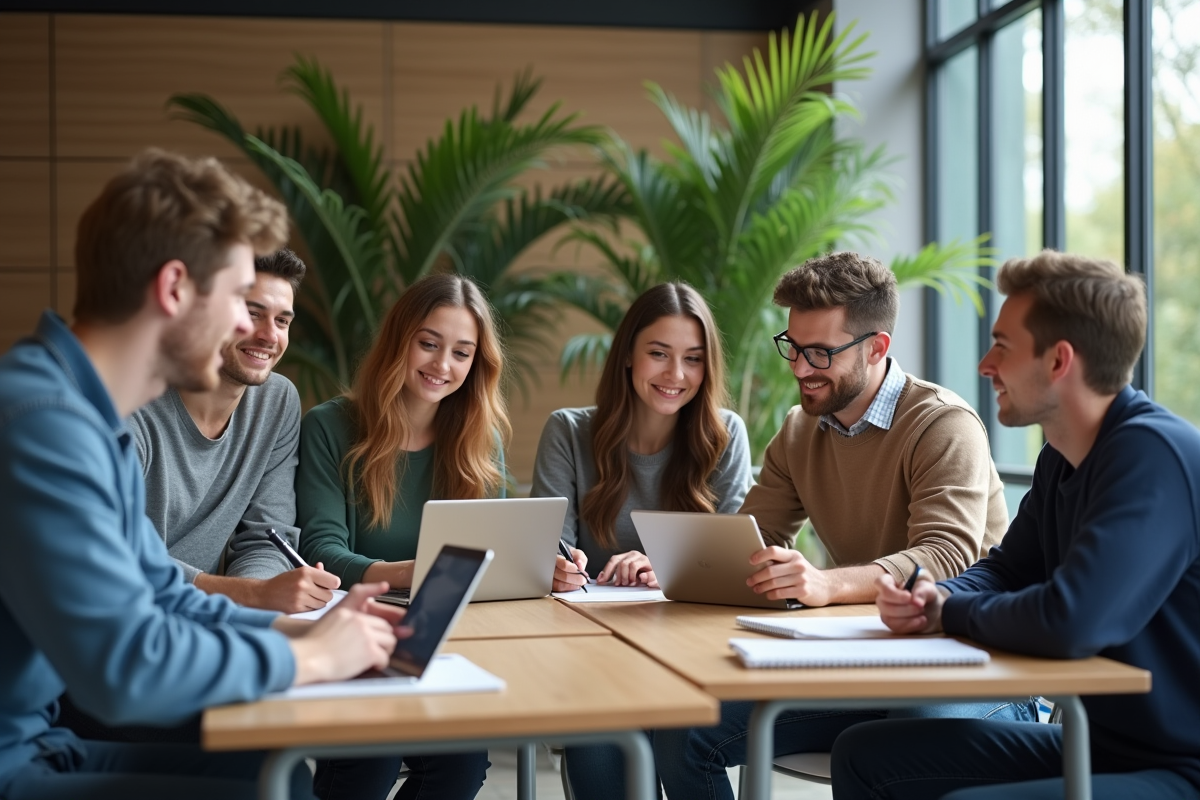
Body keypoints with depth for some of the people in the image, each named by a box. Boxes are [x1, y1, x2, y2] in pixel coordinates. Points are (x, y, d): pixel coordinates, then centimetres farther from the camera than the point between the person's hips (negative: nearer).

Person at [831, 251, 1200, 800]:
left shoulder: (1155, 455, -23)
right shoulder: (1060, 461, 8)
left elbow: (1069, 622, -33)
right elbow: (1005, 570, 19)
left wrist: (948, 613, -13)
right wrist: (938, 596, -5)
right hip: (1100, 744, 10)